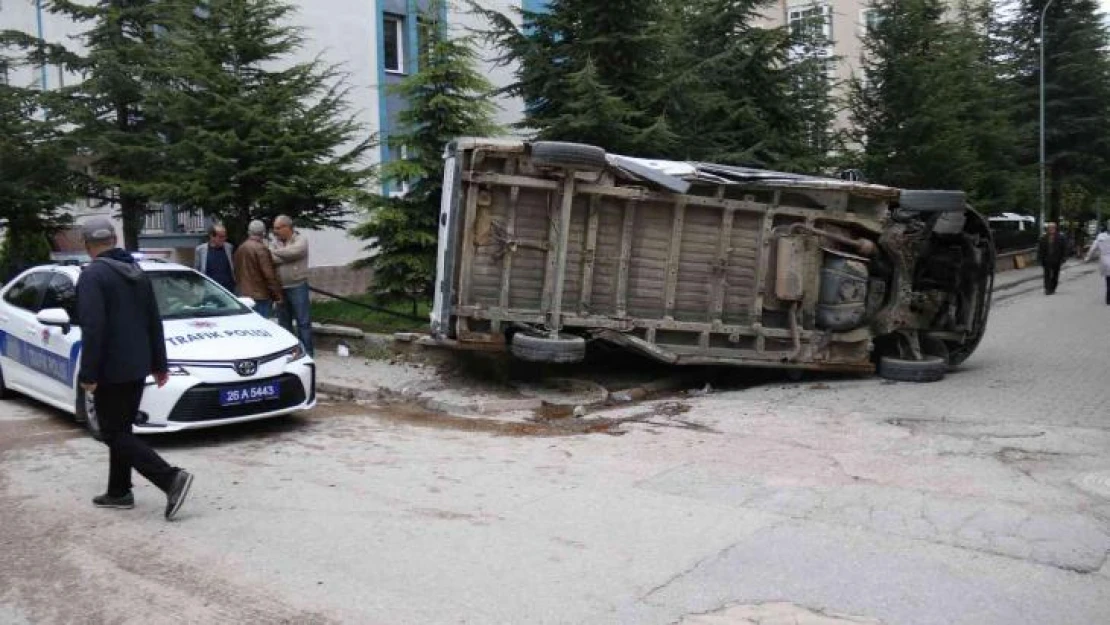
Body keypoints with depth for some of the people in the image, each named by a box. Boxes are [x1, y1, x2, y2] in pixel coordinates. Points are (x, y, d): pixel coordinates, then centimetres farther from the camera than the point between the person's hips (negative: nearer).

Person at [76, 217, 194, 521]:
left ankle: (171, 478, -17)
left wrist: (88, 374, -18)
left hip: (111, 371, -8)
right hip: (137, 368, 8)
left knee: (115, 435, -3)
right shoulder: (137, 272, 12)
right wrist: (159, 363, 20)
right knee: (122, 430, 18)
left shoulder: (92, 276, -13)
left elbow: (93, 328, -22)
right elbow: (154, 322, 15)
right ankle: (119, 492, 24)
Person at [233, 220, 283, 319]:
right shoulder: (261, 248, -14)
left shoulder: (240, 249, 12)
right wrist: (278, 295, -13)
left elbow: (237, 272, 20)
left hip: (244, 294, 8)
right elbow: (269, 274, -17)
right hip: (261, 296, -8)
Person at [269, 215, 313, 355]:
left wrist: (275, 252, -11)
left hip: (297, 287, -5)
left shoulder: (301, 240, -2)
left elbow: (295, 251, -23)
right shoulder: (274, 242, 11)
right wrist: (288, 256, -15)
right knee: (284, 321, 13)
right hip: (280, 288, 5)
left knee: (303, 321, -1)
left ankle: (307, 351, 4)